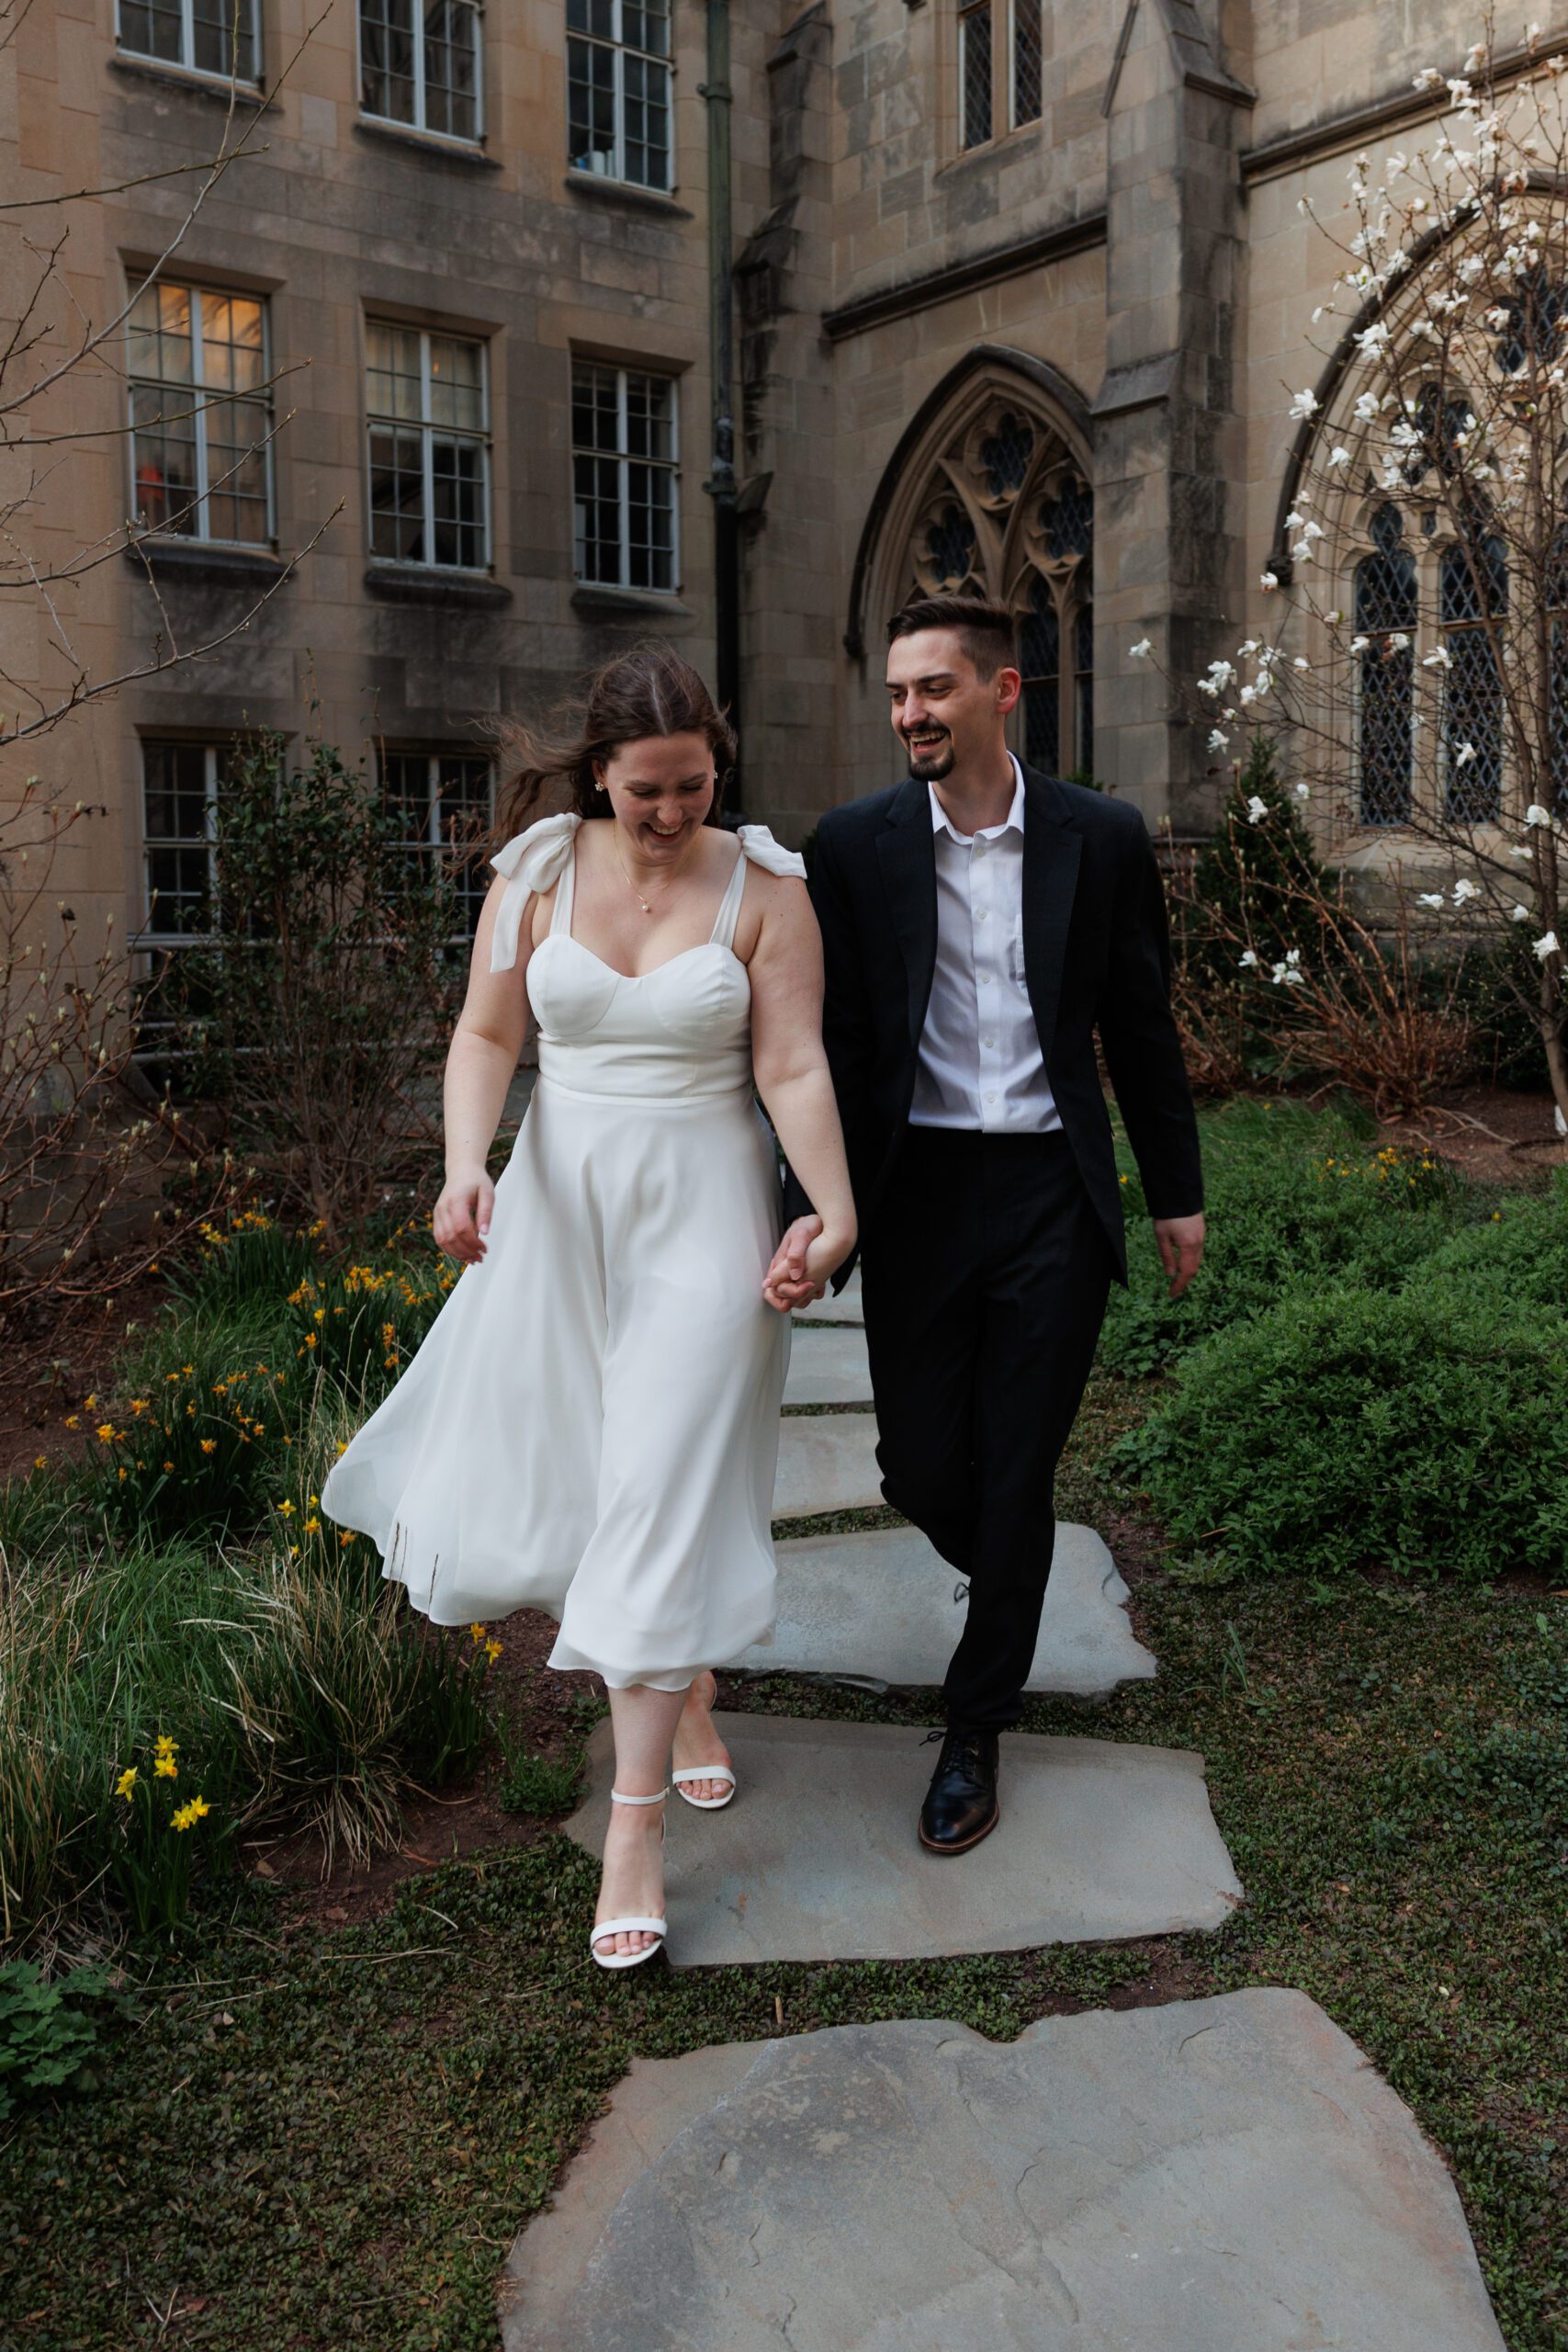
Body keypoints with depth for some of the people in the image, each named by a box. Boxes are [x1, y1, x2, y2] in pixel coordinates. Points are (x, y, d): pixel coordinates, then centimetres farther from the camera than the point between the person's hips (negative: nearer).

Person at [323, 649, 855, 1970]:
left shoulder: (766, 890, -6)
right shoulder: (539, 875, 0)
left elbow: (793, 1069, -10)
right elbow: (488, 1035, 1)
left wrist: (838, 1214, -21)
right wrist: (465, 1166, -16)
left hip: (703, 1210, -3)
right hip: (561, 1201, 4)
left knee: (667, 1492, -5)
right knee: (541, 1453, 12)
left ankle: (635, 1826, 4)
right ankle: (681, 1677, 41)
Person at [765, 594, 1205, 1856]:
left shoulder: (1103, 838, -1)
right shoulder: (855, 844, -2)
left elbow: (1142, 1028, 7)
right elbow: (833, 1041, -5)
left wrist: (1177, 1192, 11)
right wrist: (812, 1207, -16)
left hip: (1053, 1194, -1)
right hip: (918, 1190, 1)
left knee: (1016, 1473, 4)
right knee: (920, 1467, 7)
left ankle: (976, 1727, 24)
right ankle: (1010, 1591, 43)